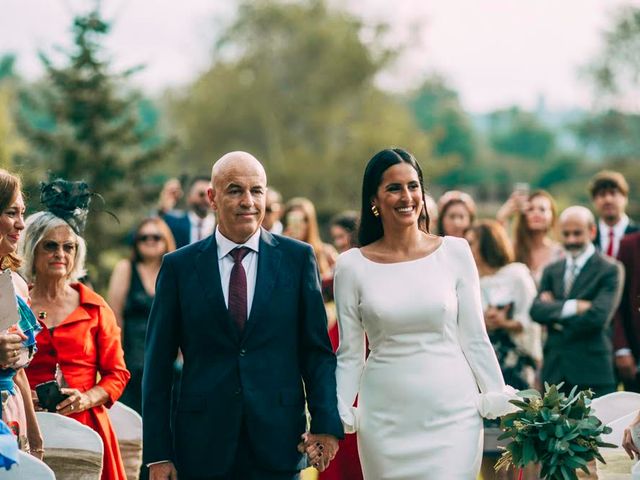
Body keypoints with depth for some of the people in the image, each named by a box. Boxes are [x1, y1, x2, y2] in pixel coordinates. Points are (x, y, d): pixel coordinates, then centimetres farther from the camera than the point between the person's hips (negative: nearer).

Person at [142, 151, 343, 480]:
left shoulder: (298, 258, 5)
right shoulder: (179, 267, 4)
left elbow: (317, 350, 5)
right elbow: (158, 364, 3)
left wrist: (325, 422, -6)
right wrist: (158, 453, -1)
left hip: (278, 441, 0)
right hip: (203, 445, 0)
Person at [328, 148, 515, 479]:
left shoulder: (454, 252, 0)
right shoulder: (352, 266, 0)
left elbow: (474, 338, 4)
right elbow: (350, 354, 4)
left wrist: (502, 404, 1)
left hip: (453, 415, 0)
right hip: (385, 422, 1)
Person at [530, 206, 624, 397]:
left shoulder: (610, 270, -1)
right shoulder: (551, 270, 15)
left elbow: (597, 316, -14)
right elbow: (536, 310, 0)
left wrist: (554, 312, -4)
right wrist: (573, 306, -15)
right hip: (555, 370, 4)